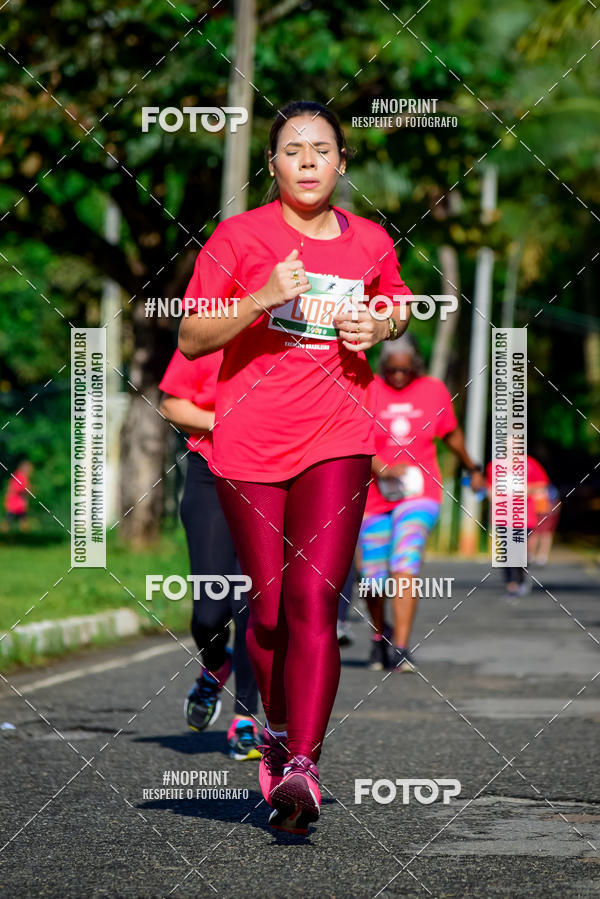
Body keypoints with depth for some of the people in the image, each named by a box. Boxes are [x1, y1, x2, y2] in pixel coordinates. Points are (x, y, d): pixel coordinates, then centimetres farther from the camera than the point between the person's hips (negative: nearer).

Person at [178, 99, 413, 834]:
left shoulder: (371, 242, 7)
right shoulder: (238, 236, -2)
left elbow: (397, 306, 27)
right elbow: (190, 339, -3)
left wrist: (381, 326, 3)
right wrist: (263, 299, -18)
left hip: (336, 438, 1)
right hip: (250, 442, 0)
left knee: (314, 602, -14)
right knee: (268, 609, 6)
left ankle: (301, 767, -21)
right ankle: (278, 731, 31)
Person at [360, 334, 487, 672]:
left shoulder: (434, 390, 5)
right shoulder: (367, 391, -3)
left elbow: (452, 434, 21)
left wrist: (473, 469, 32)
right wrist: (383, 469, -26)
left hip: (419, 494, 0)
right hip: (374, 495, 0)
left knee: (406, 565, -20)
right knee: (374, 576, 3)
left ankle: (401, 648, -25)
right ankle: (379, 636, 32)